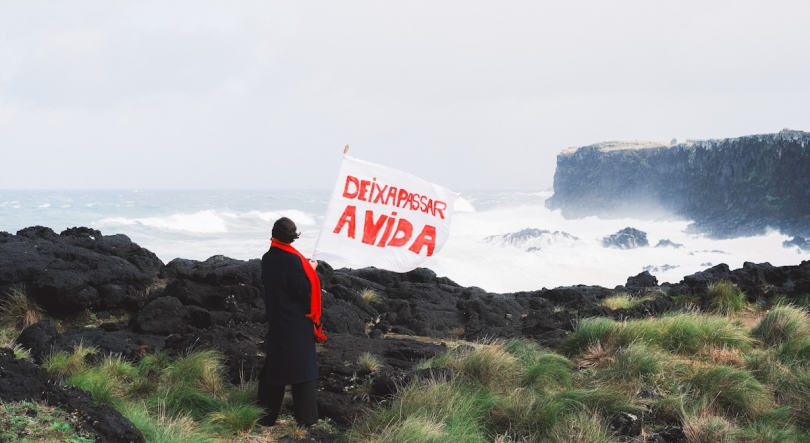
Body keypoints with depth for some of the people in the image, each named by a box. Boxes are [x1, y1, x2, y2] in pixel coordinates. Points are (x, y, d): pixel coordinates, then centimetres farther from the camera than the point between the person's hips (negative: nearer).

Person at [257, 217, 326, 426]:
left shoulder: (267, 259, 4)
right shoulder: (292, 259, -17)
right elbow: (304, 290, -17)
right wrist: (310, 270, -2)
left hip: (276, 319, 6)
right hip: (296, 321, -6)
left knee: (273, 366, 12)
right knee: (302, 366, 0)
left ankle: (266, 415, 14)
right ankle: (306, 417, 3)